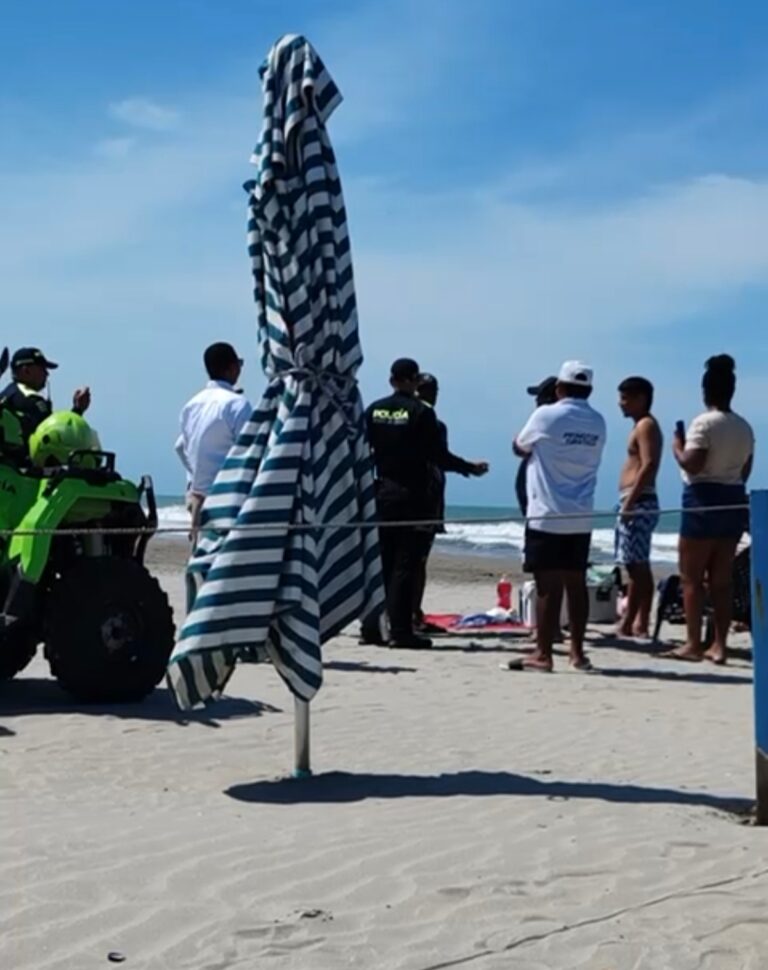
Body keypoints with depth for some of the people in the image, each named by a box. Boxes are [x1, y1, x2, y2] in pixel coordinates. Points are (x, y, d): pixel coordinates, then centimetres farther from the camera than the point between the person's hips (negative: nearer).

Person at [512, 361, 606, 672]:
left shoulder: (546, 415, -8)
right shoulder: (597, 423, 7)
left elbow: (520, 448, 6)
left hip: (547, 515, -5)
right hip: (580, 517, 5)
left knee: (548, 585, -5)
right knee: (576, 583, 10)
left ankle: (542, 654, -3)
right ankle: (577, 651, 14)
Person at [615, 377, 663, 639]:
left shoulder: (646, 425, -9)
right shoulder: (642, 426, 20)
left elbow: (649, 465, -20)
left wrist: (629, 502, -23)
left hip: (638, 503, -10)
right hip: (638, 503, 10)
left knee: (635, 567, -10)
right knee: (640, 567, 10)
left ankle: (628, 624, -11)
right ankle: (641, 623, 12)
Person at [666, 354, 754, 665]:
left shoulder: (704, 423, -12)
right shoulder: (744, 427, 10)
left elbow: (691, 464, -19)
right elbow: (745, 470, 14)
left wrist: (677, 447, -3)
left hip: (704, 501, -7)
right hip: (734, 501, 7)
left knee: (691, 577, 1)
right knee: (722, 580, 9)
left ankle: (693, 644, 0)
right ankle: (718, 645, 9)